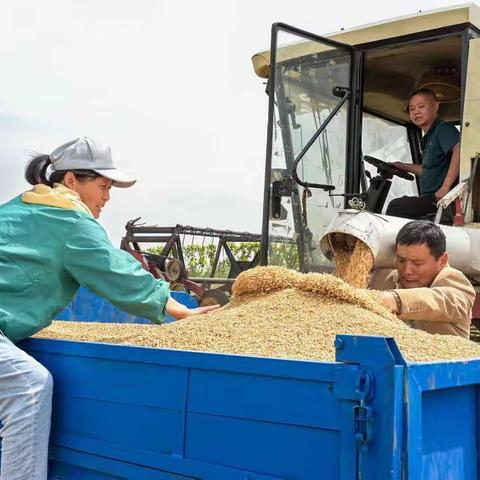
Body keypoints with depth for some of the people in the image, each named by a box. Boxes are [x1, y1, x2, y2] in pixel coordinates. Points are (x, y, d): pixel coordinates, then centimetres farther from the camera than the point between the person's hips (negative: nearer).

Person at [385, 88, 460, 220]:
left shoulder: (443, 129, -8)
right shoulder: (428, 138, 22)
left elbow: (459, 149, -28)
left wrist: (446, 186, -31)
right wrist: (403, 167, 30)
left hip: (442, 199, -11)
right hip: (431, 198, 11)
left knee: (396, 206, -22)